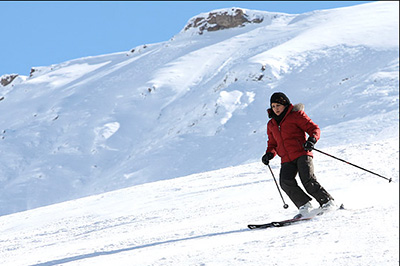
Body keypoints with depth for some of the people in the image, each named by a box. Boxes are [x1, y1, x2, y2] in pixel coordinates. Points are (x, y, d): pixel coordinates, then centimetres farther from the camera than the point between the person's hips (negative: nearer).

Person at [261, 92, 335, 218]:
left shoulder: (296, 115, 3)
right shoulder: (271, 125, 20)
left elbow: (314, 128, 0)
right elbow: (273, 143, 31)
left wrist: (312, 139, -21)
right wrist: (269, 153, 10)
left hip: (301, 154, -5)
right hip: (286, 160, 5)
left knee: (307, 179, -22)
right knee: (286, 182, -21)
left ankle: (327, 201, -7)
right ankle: (305, 205, -13)